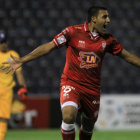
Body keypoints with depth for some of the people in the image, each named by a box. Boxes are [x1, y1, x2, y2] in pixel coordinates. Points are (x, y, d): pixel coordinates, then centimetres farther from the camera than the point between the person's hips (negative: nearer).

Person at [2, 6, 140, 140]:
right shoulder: (73, 32, -7)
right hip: (71, 84, -4)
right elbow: (49, 47, -6)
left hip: (92, 88, 4)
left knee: (88, 126, 10)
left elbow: (126, 55, 19)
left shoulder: (108, 39, 4)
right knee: (68, 116, -26)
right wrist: (21, 61, -10)